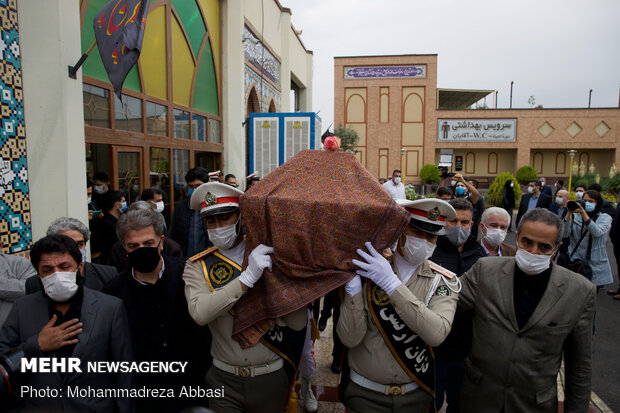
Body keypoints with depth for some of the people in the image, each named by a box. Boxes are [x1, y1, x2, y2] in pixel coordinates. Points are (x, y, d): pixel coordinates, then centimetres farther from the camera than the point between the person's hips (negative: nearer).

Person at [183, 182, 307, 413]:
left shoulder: (270, 257, -6)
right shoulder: (197, 266, -4)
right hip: (224, 380, 0)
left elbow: (298, 323, -11)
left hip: (271, 378, 1)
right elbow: (199, 313, -24)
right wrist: (247, 278, -31)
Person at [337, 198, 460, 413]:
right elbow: (350, 338, -17)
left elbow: (437, 333, -27)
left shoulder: (444, 281, -8)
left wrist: (391, 283, -32)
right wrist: (352, 284, -29)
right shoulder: (367, 270, -11)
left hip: (415, 395, 1)